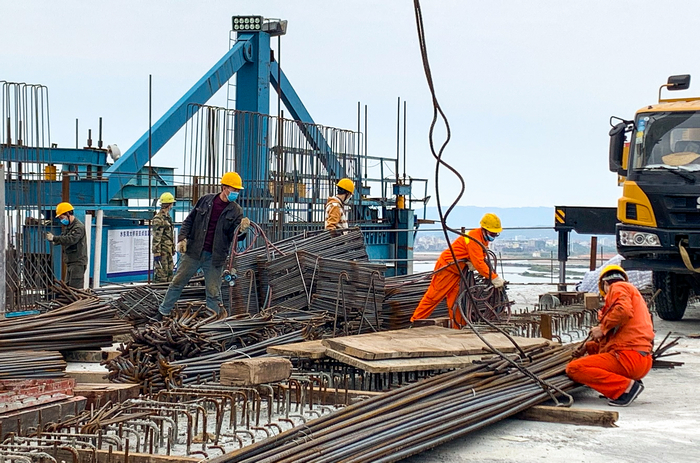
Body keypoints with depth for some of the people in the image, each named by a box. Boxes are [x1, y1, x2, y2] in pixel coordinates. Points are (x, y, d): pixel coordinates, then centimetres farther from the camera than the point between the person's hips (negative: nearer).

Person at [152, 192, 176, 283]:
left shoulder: (167, 217, 16)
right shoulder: (158, 219, -15)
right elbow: (156, 238, -19)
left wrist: (173, 248, 23)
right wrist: (156, 253, -22)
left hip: (168, 251, 10)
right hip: (162, 251, -10)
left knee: (170, 273, 14)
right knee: (162, 275, -7)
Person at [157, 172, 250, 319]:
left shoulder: (236, 211, 1)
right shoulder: (205, 200, 2)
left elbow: (234, 237, -4)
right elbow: (189, 221, 9)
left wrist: (242, 230, -26)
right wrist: (182, 238, -4)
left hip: (215, 257, -1)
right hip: (193, 252, 1)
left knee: (213, 292, 3)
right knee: (177, 282, 8)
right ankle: (163, 313, 21)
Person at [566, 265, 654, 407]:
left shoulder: (618, 288, 3)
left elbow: (623, 310, -21)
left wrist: (603, 328, -9)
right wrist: (590, 346, 31)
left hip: (629, 356, -10)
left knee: (573, 369, -14)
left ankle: (627, 386, -19)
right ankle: (630, 382, 8)